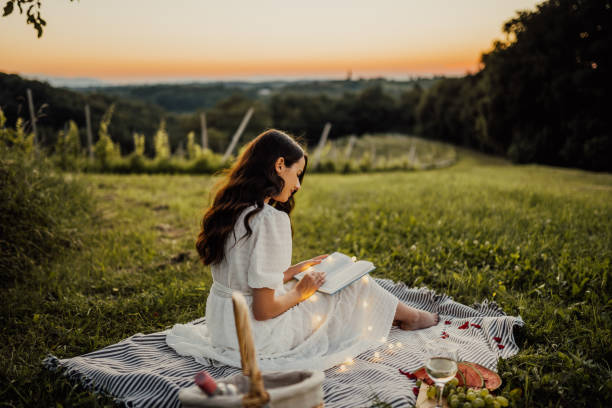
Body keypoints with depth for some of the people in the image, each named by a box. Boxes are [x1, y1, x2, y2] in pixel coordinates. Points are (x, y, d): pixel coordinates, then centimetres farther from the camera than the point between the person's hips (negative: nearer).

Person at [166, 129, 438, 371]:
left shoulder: (228, 208, 2)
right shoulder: (271, 219, -26)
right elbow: (264, 309, -24)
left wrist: (294, 270, 13)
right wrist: (300, 292, -6)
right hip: (256, 337, -8)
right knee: (355, 285, 9)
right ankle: (410, 317, 37)